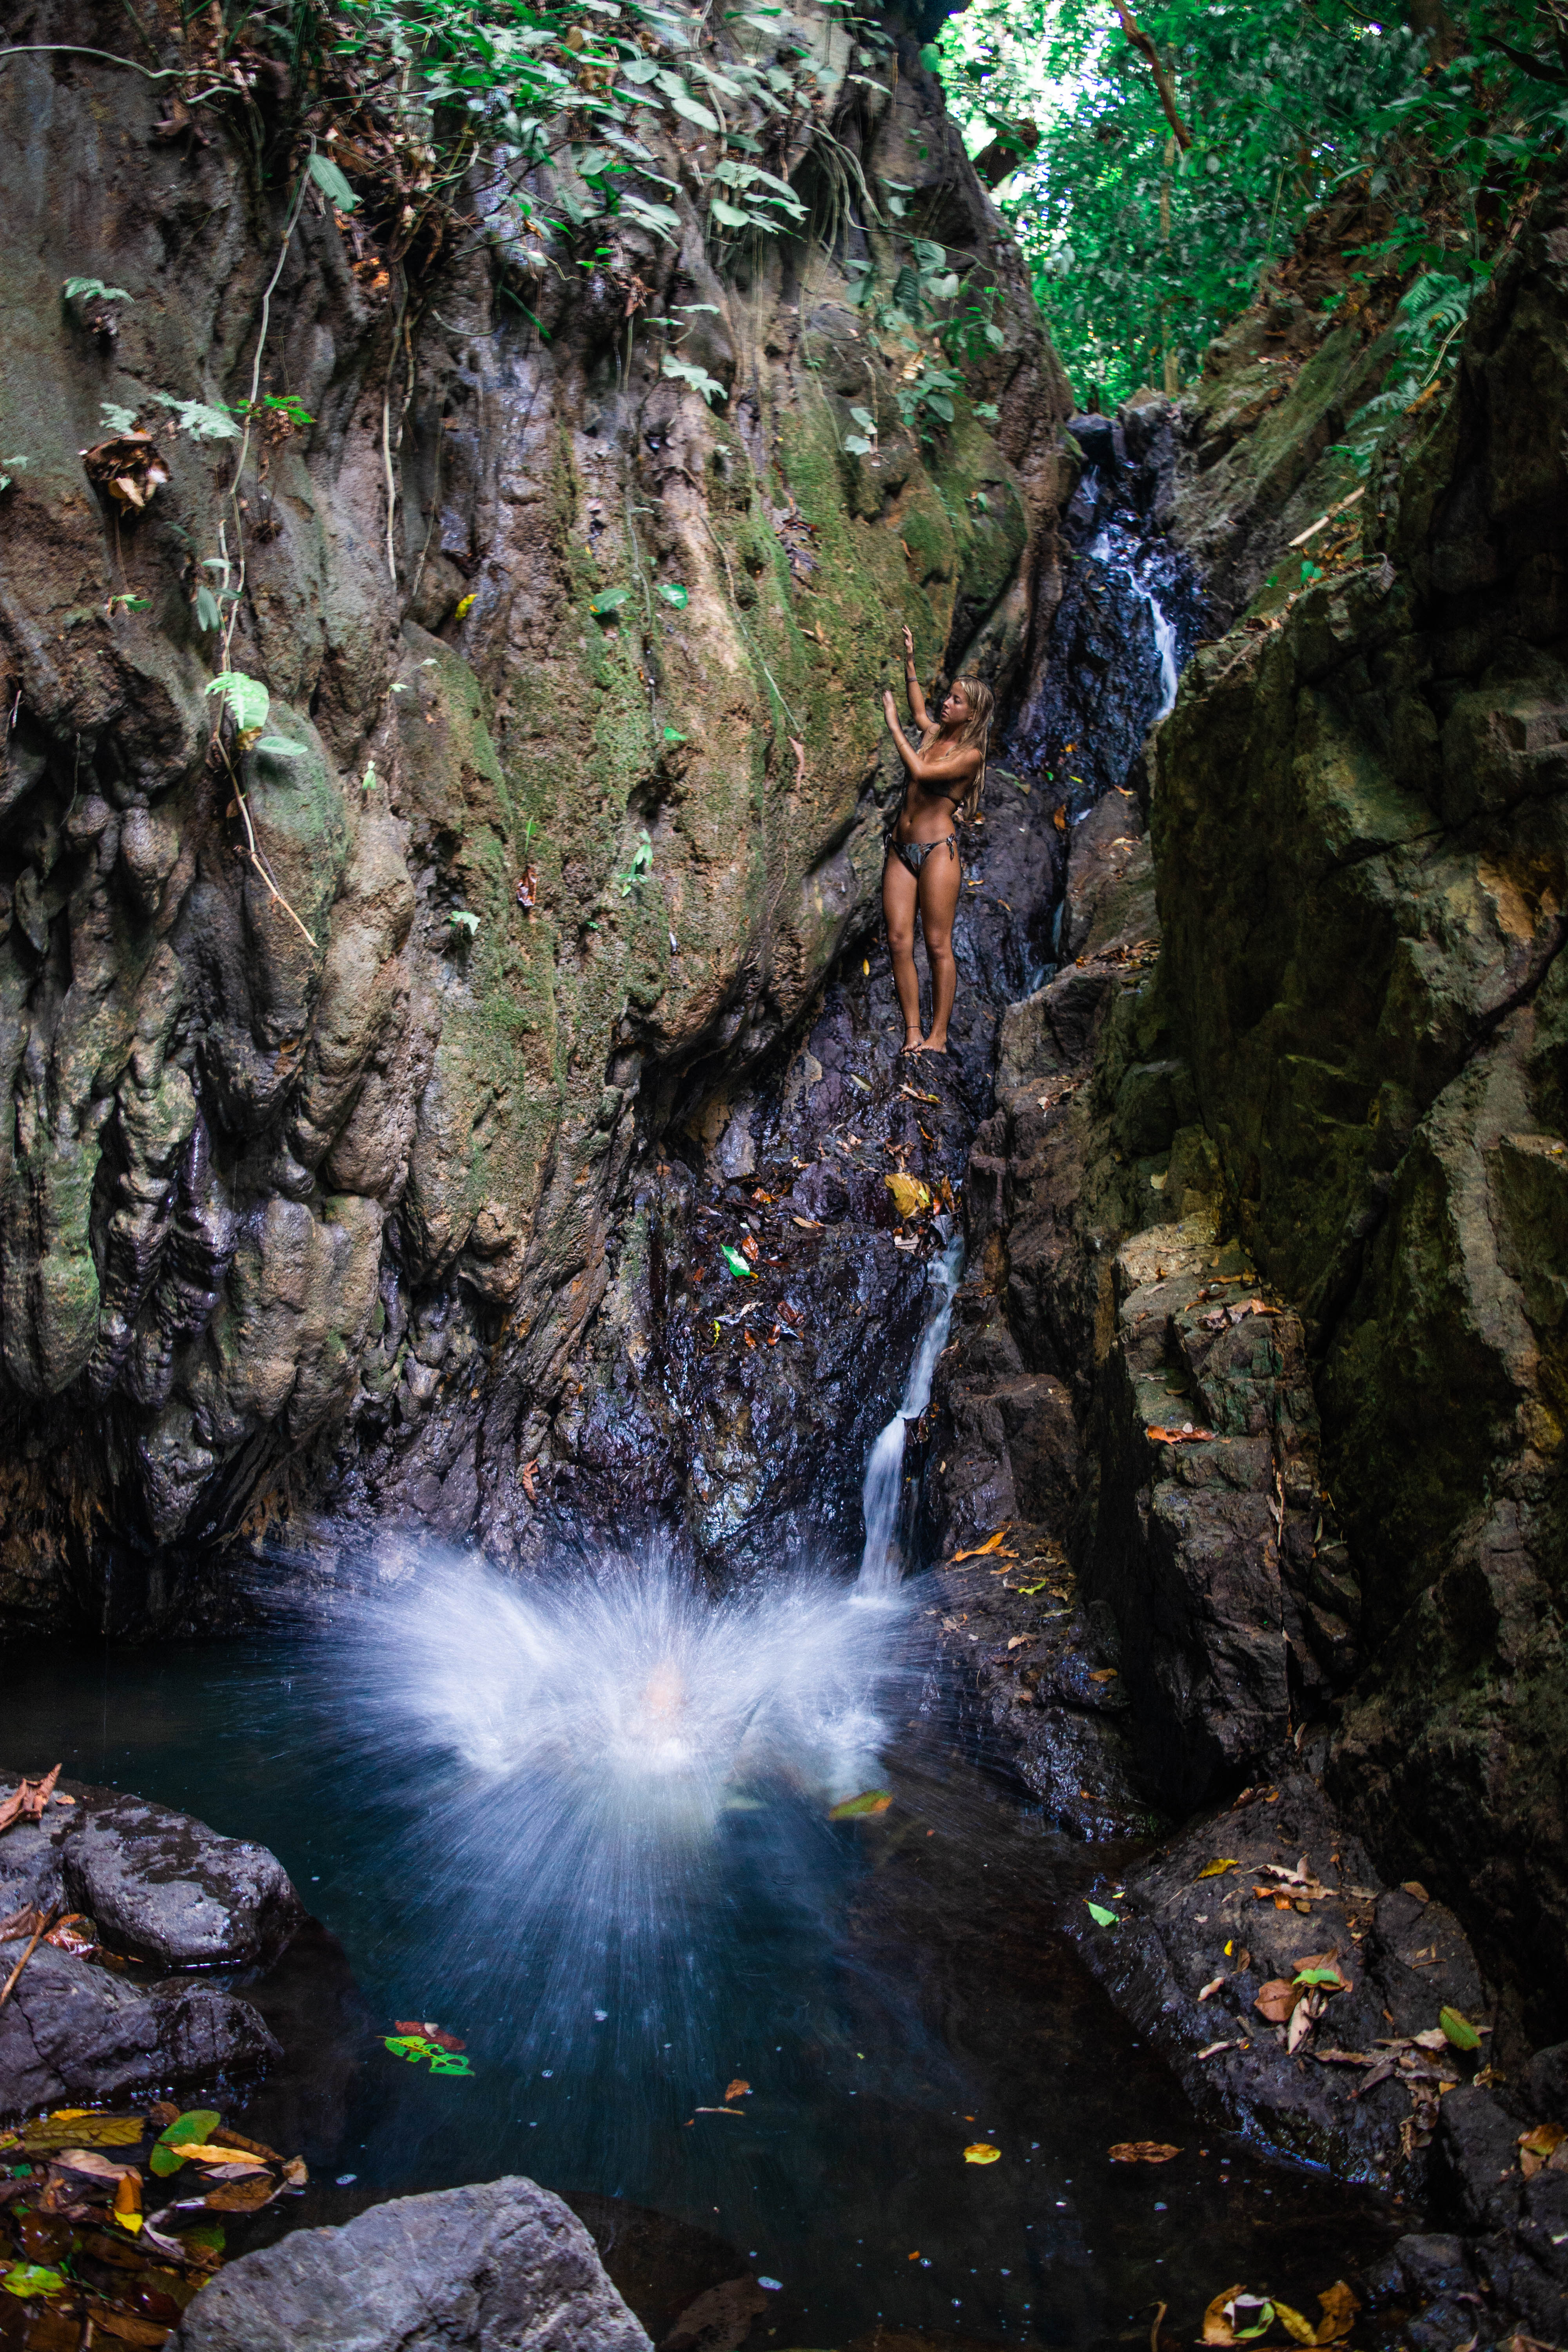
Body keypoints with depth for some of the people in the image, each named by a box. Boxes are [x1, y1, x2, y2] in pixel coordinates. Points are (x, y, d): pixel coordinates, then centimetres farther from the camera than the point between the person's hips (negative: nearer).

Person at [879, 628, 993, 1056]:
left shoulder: (970, 755, -5)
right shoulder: (932, 734, 14)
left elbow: (920, 771, -17)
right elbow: (918, 709, 37)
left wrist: (892, 723, -11)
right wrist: (909, 661, 35)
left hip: (938, 850, -6)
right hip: (901, 849, 6)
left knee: (938, 945, -6)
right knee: (899, 942, -3)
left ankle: (938, 1035, -2)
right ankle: (912, 1032, 0)